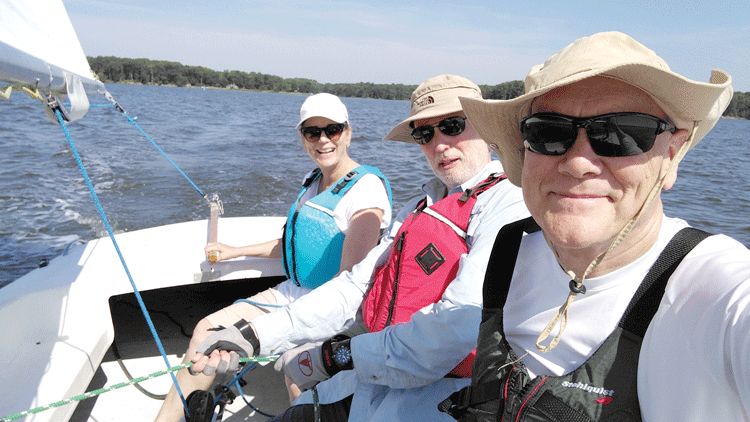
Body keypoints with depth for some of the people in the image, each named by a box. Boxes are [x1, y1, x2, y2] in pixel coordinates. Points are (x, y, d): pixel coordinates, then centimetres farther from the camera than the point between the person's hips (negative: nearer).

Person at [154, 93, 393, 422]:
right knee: (207, 330, 3)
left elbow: (351, 281, -23)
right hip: (292, 293, 8)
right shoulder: (313, 182, 10)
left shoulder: (366, 188, -18)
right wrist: (236, 252, 25)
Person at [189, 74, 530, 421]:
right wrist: (256, 335, -1)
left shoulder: (508, 202, -12)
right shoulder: (420, 207, 17)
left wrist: (340, 355, -13)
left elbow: (461, 323, -24)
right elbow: (358, 287, 9)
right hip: (379, 378, 7)